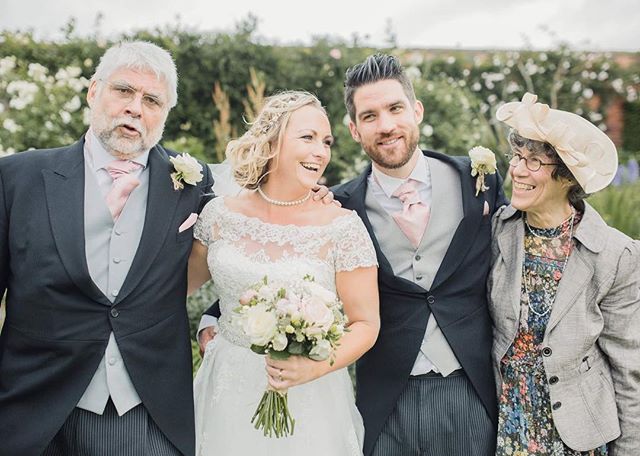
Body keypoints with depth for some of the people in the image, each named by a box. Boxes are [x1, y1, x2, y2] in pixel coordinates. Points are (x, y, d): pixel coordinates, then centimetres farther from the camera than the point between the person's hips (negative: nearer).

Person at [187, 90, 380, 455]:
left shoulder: (343, 227, -12)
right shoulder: (220, 215, -4)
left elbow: (366, 323, -9)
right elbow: (180, 283, 13)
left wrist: (316, 367, -23)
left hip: (307, 397, -2)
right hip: (227, 391, 3)